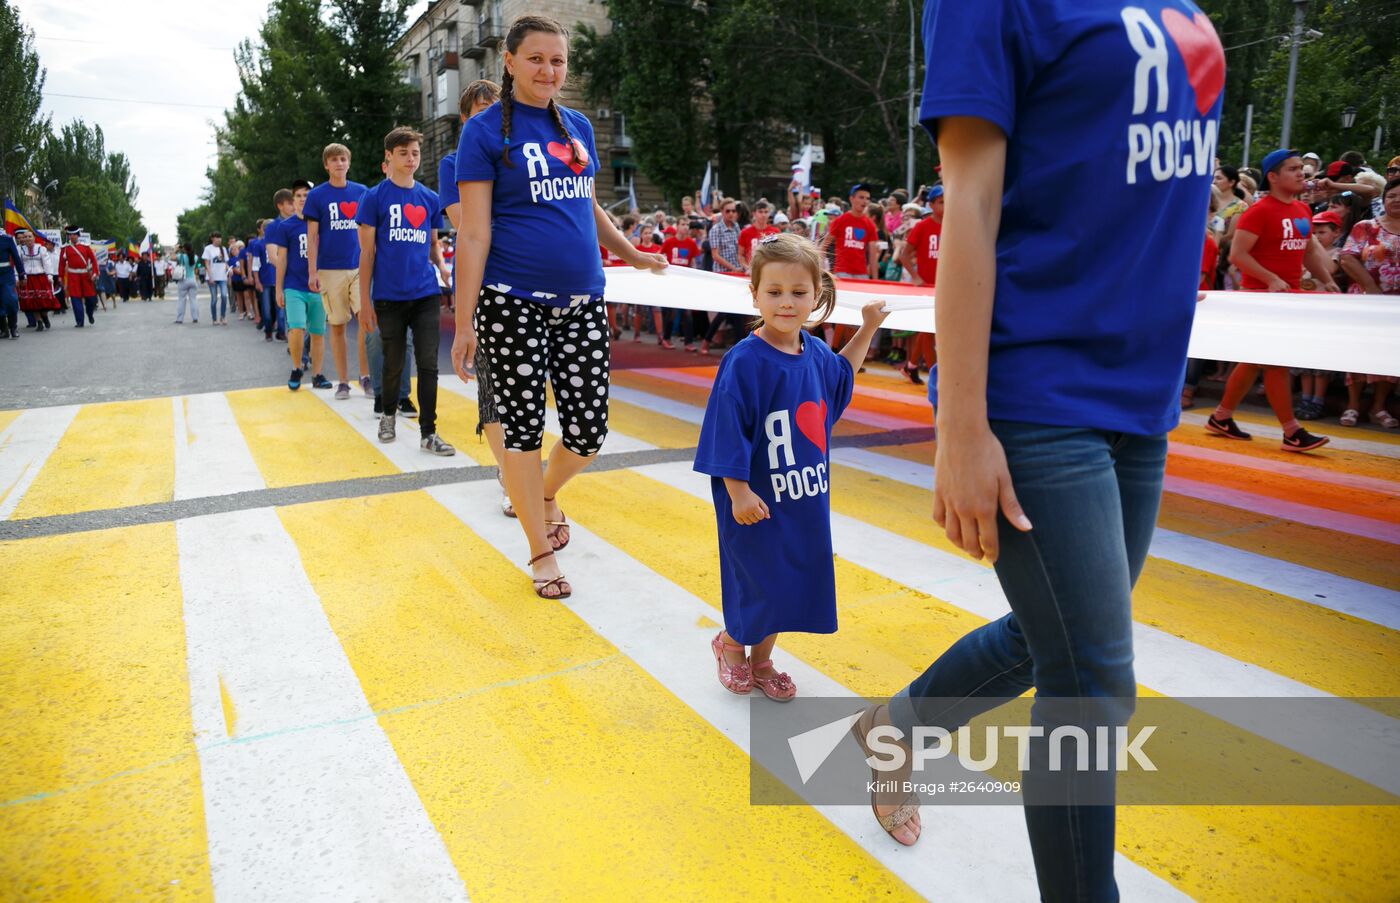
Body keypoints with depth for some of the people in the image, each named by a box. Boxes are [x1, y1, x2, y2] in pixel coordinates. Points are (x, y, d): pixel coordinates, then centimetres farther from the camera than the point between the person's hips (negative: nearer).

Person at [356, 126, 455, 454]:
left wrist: (441, 266, 0)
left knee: (428, 364, -3)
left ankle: (428, 433, 3)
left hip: (425, 294, 2)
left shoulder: (430, 199, 9)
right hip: (389, 297, -2)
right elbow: (367, 252, -1)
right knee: (393, 364, 9)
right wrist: (365, 300, -4)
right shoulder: (374, 197, -1)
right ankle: (388, 415, 34)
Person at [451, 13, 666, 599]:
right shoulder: (485, 131, -3)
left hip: (581, 303, 5)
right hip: (514, 304, -5)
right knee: (524, 427, 3)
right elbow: (473, 231, -8)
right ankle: (541, 552, 20)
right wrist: (464, 324, -11)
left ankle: (546, 495, 35)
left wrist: (632, 254, 32)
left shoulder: (578, 127, 13)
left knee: (588, 431, 2)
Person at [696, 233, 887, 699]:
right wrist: (738, 492, -20)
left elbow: (841, 376, 26)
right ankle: (730, 643, 34)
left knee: (793, 582, 15)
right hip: (758, 500, -7)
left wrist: (867, 329, 18)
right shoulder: (744, 362, -19)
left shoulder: (815, 353, 2)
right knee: (761, 582, 3)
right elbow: (729, 433, -18)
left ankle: (761, 660, 36)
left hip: (806, 498, 7)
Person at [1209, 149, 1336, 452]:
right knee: (1276, 362, -6)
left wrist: (1327, 281, 13)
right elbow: (1237, 254, -18)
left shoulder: (1303, 211, 13)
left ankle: (1221, 418, 23)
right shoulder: (1259, 211, -12)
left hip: (1290, 295, 8)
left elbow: (1310, 249, 25)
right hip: (1262, 295, -8)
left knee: (1255, 360, 13)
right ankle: (1292, 433, -1)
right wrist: (1271, 280, -24)